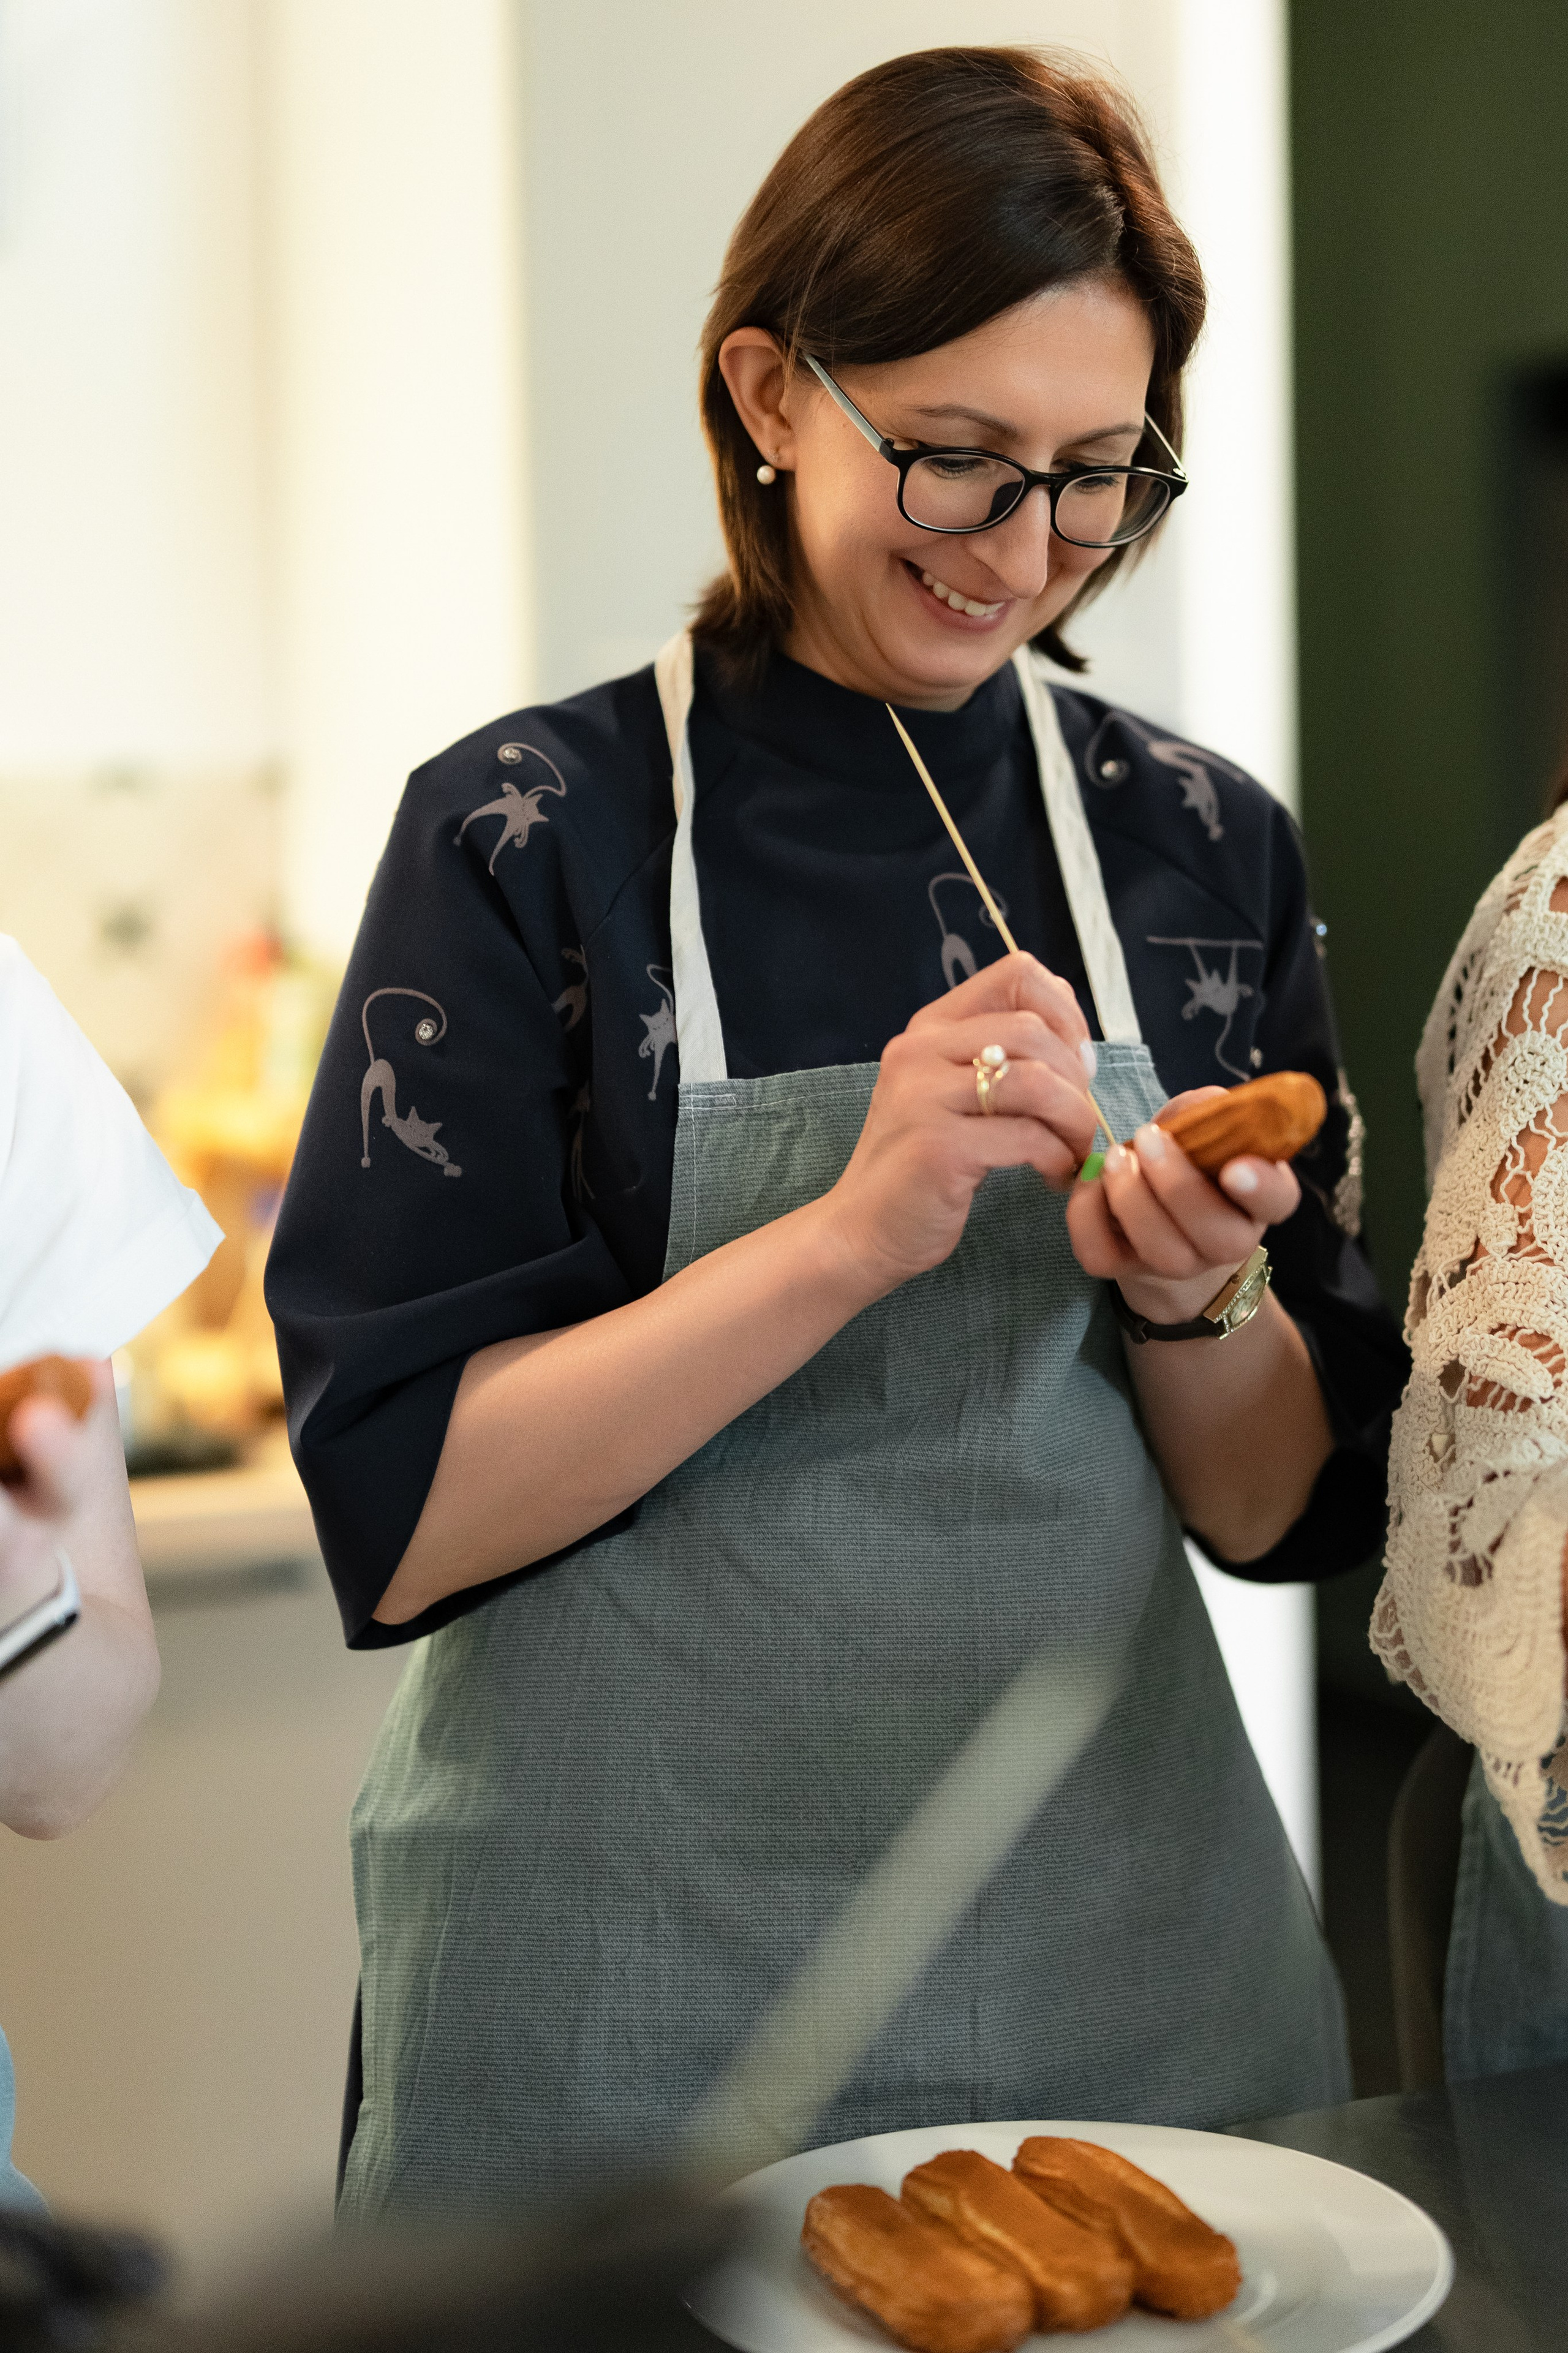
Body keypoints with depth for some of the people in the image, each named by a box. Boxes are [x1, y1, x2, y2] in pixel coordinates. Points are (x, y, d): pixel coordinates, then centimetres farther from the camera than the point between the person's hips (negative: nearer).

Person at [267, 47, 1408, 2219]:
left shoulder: (1203, 846, 2)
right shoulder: (529, 835, -9)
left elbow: (1297, 1509, 5)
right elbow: (396, 1512, -15)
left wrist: (1190, 1299, -15)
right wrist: (856, 1230, -25)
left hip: (1129, 1955, 4)